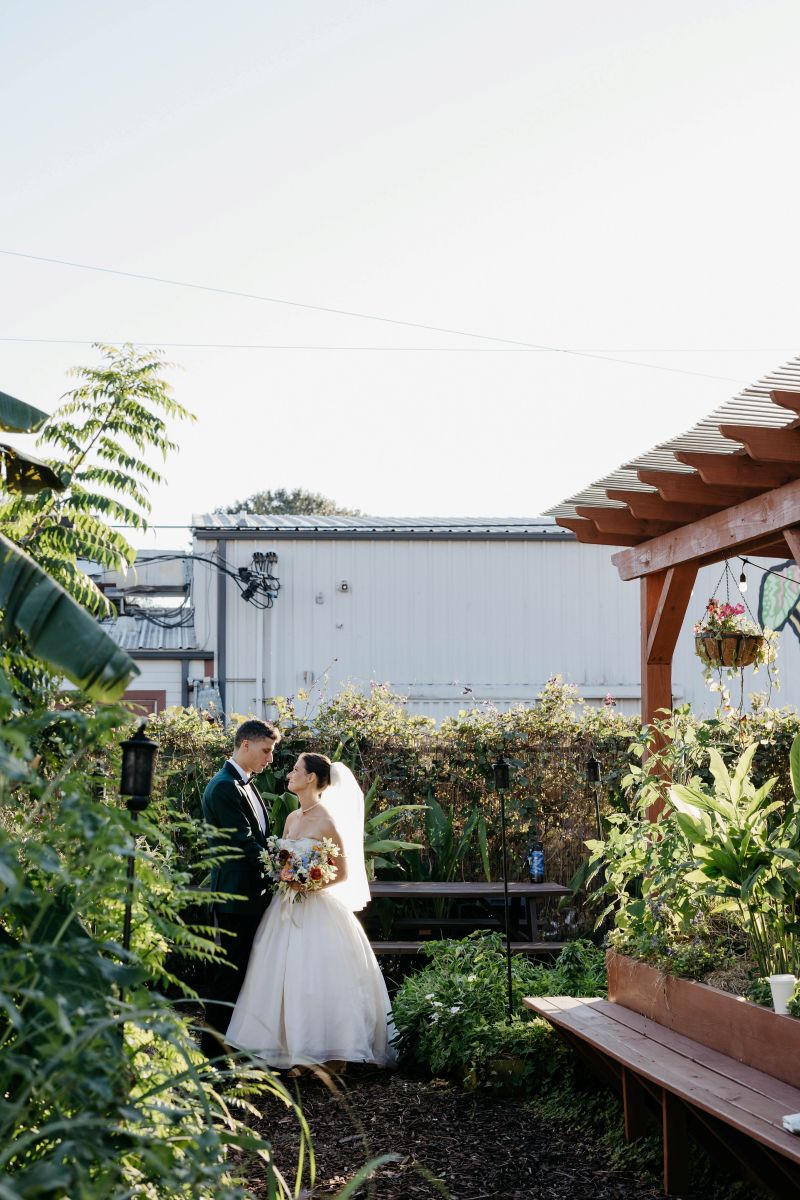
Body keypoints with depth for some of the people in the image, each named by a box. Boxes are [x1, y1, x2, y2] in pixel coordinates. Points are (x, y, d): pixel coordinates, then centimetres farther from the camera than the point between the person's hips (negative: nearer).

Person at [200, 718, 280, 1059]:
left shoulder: (246, 785, 16)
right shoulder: (224, 787, -15)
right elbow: (244, 842, -20)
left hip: (253, 894, 10)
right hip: (236, 896, -10)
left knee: (245, 972, 13)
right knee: (231, 973, -3)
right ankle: (214, 1047, 5)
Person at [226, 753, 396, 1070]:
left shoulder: (327, 821, -12)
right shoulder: (292, 818, 10)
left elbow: (344, 874, -9)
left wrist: (308, 885, -20)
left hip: (317, 912, -7)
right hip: (286, 910, 8)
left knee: (319, 981, -5)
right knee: (289, 980, 7)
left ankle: (330, 1058, 6)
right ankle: (300, 1057, 15)